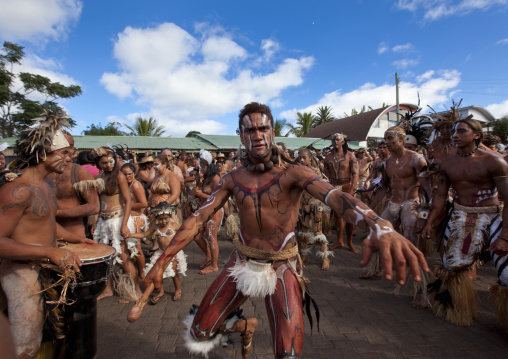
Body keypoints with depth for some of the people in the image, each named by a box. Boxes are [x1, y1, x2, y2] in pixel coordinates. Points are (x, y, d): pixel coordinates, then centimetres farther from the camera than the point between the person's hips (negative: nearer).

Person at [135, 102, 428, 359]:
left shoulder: (292, 173, -14)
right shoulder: (233, 180, -2)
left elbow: (335, 196, -32)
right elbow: (198, 218, -2)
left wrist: (379, 226, -52)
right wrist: (162, 262, -7)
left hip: (281, 267, -3)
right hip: (242, 263, 4)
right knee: (199, 332, 11)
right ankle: (245, 326, 42)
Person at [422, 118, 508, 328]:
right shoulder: (448, 163, 3)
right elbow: (441, 195, 11)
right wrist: (429, 222, 7)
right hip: (460, 218, 4)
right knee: (451, 265, 11)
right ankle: (453, 308, 34)